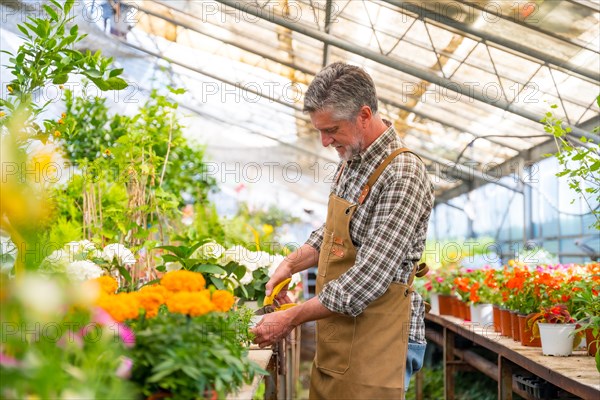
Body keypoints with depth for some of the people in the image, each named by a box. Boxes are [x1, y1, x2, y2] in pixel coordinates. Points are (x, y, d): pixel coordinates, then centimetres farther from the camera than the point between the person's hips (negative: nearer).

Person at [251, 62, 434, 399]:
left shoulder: (403, 175, -20)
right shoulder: (351, 162, 9)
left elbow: (366, 282, -24)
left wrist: (291, 318, -17)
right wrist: (291, 264, 7)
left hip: (378, 343, -8)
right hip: (336, 339, 8)